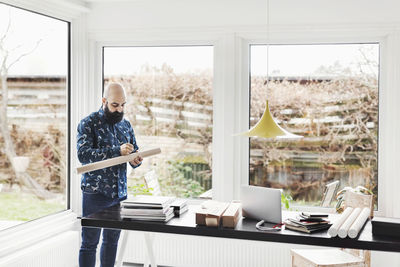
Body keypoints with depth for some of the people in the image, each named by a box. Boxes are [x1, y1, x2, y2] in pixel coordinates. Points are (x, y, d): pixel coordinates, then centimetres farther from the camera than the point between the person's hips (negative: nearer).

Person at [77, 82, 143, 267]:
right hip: (95, 192, -6)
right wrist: (117, 151, -27)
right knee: (90, 242, 1)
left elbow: (135, 152, 17)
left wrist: (135, 160, -8)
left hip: (119, 193, 6)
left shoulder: (126, 125, 11)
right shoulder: (88, 123, -7)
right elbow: (83, 154, -20)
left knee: (112, 241, 14)